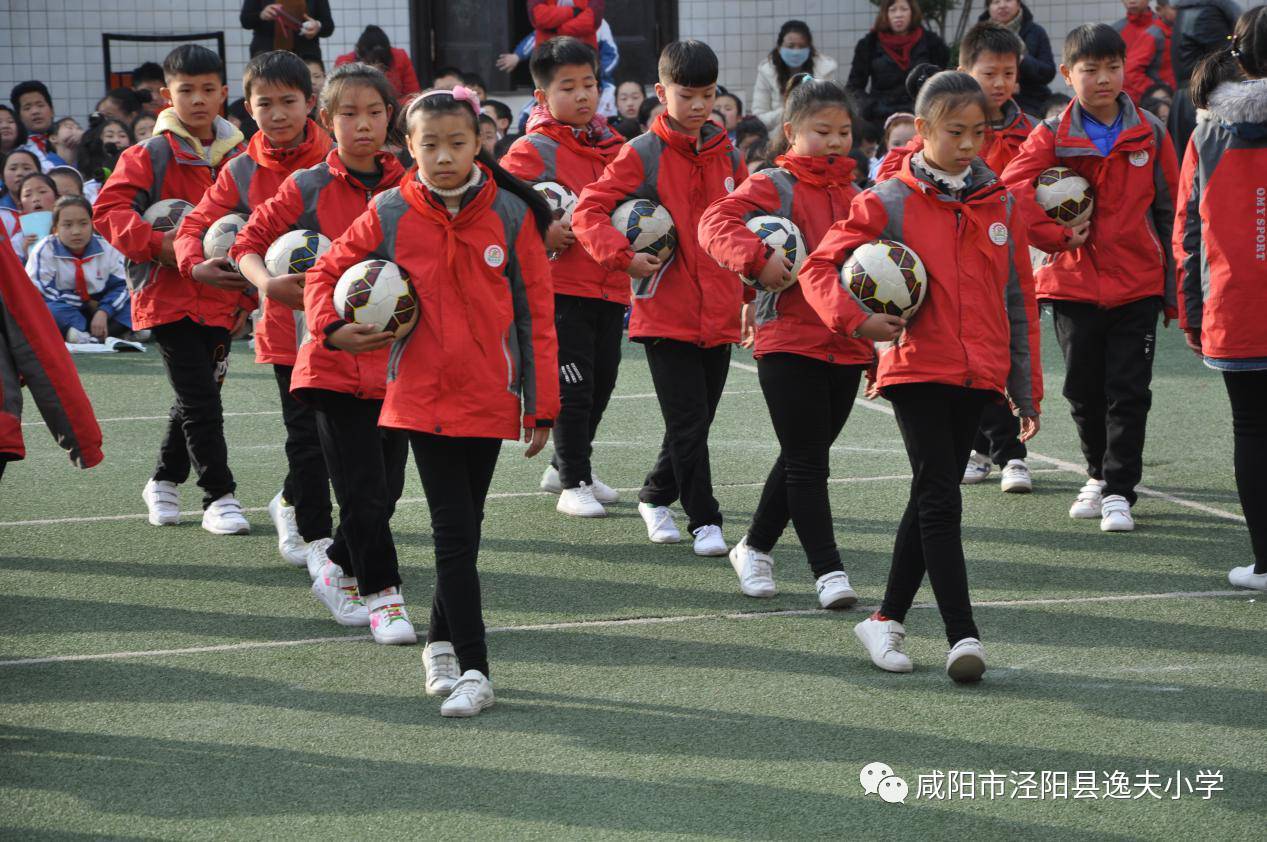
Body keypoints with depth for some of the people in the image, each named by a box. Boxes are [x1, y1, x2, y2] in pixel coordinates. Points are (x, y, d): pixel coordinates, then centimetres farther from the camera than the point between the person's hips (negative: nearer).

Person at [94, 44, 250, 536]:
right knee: (200, 398, -9)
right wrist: (158, 244, -23)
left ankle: (165, 481, 34)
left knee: (199, 395, 15)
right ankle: (219, 497, -2)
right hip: (166, 295, -5)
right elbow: (109, 209, -12)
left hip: (220, 297, 5)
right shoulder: (149, 156, -5)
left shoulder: (239, 158, 7)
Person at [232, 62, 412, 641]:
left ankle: (336, 560, 33)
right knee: (363, 490, -6)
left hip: (396, 355, 3)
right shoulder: (306, 188, -2)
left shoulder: (407, 188, 4)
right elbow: (249, 241, 8)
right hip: (333, 357, -3)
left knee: (387, 488, 10)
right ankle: (381, 594, 7)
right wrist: (266, 282, -11)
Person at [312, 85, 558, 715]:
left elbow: (536, 312, 0)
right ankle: (474, 671, -2)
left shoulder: (510, 215, -3)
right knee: (453, 531, -5)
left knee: (465, 530, 9)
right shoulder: (389, 216, -2)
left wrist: (542, 405, -1)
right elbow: (326, 273, 12)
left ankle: (441, 642, 26)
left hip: (489, 397, 1)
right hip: (421, 397, -1)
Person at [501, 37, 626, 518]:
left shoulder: (612, 145, 12)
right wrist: (542, 236, -21)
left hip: (610, 286, 7)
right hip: (562, 287, -7)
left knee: (602, 382, 13)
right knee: (573, 384, -6)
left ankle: (567, 468, 31)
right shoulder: (533, 151, -9)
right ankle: (573, 484, 4)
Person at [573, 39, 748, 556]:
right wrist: (623, 257, -22)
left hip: (720, 314, 5)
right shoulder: (641, 155, -6)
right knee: (688, 423, -7)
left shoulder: (727, 154, 9)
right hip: (665, 314, -5)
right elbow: (588, 212, -10)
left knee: (696, 421, 12)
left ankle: (656, 496, 32)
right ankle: (704, 521, 1)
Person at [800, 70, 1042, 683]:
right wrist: (856, 318, -22)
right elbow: (819, 267, -4)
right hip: (916, 370, -4)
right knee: (940, 500, -10)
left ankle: (888, 620, 23)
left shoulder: (1000, 203, 7)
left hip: (977, 376, 4)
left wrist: (1027, 390, 11)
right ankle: (963, 636, -10)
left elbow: (1019, 300, 12)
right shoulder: (890, 202, -4)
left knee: (931, 500, 11)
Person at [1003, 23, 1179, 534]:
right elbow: (1011, 190, -13)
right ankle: (1100, 474, 29)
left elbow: (1171, 209, 6)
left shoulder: (1150, 133, 3)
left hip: (1137, 284, 0)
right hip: (1074, 284, 0)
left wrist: (1175, 284, 5)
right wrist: (1059, 235, -16)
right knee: (1084, 389, 9)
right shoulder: (1052, 137, -1)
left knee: (1128, 390, -4)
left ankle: (1119, 491, 1)